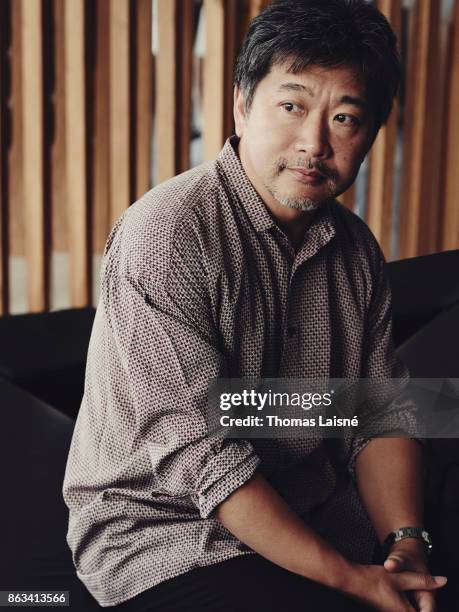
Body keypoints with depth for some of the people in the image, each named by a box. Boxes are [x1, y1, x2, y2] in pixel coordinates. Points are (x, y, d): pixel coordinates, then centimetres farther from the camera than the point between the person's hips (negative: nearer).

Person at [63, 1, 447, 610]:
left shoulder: (355, 247, 4)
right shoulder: (165, 236, -19)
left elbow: (381, 411, 5)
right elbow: (197, 452, -23)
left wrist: (405, 539, -12)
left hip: (311, 511, 7)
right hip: (162, 530, -6)